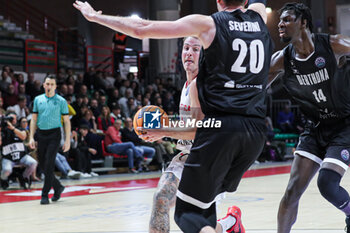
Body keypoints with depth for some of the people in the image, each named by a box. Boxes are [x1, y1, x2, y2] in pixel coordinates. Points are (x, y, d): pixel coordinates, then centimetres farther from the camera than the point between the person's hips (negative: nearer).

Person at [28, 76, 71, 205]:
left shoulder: (61, 101, 0)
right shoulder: (38, 100, 10)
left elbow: (67, 121, 1)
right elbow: (34, 119, 12)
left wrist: (67, 140, -5)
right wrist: (31, 137, 3)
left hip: (54, 133, -4)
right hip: (41, 135, 4)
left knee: (49, 164, -12)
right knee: (42, 164, 6)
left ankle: (45, 195, -7)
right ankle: (58, 187, 27)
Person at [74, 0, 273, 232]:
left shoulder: (207, 24, 1)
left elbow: (141, 29, 1)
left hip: (221, 126, -6)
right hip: (256, 129, 6)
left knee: (188, 212, -1)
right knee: (206, 203, 23)